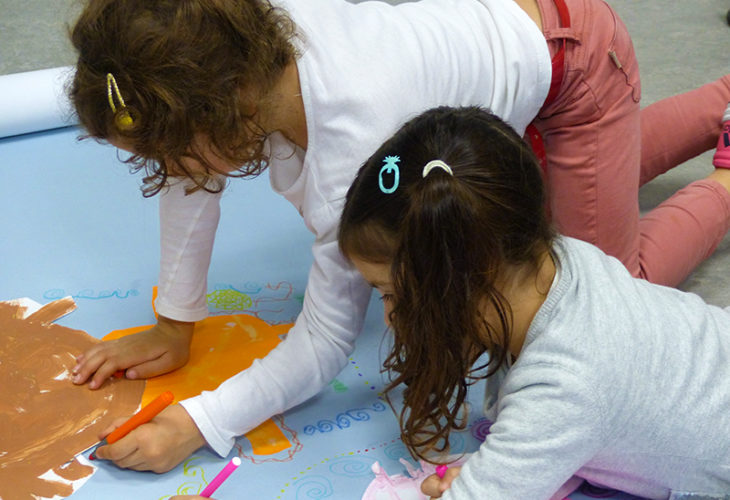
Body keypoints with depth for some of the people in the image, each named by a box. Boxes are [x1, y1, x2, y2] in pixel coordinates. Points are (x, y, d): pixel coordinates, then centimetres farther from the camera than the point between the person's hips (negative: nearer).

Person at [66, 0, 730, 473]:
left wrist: (196, 426, -37)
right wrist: (172, 327, -9)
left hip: (574, 64, -7)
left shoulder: (351, 145, -45)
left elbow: (326, 342, -34)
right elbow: (194, 181, -11)